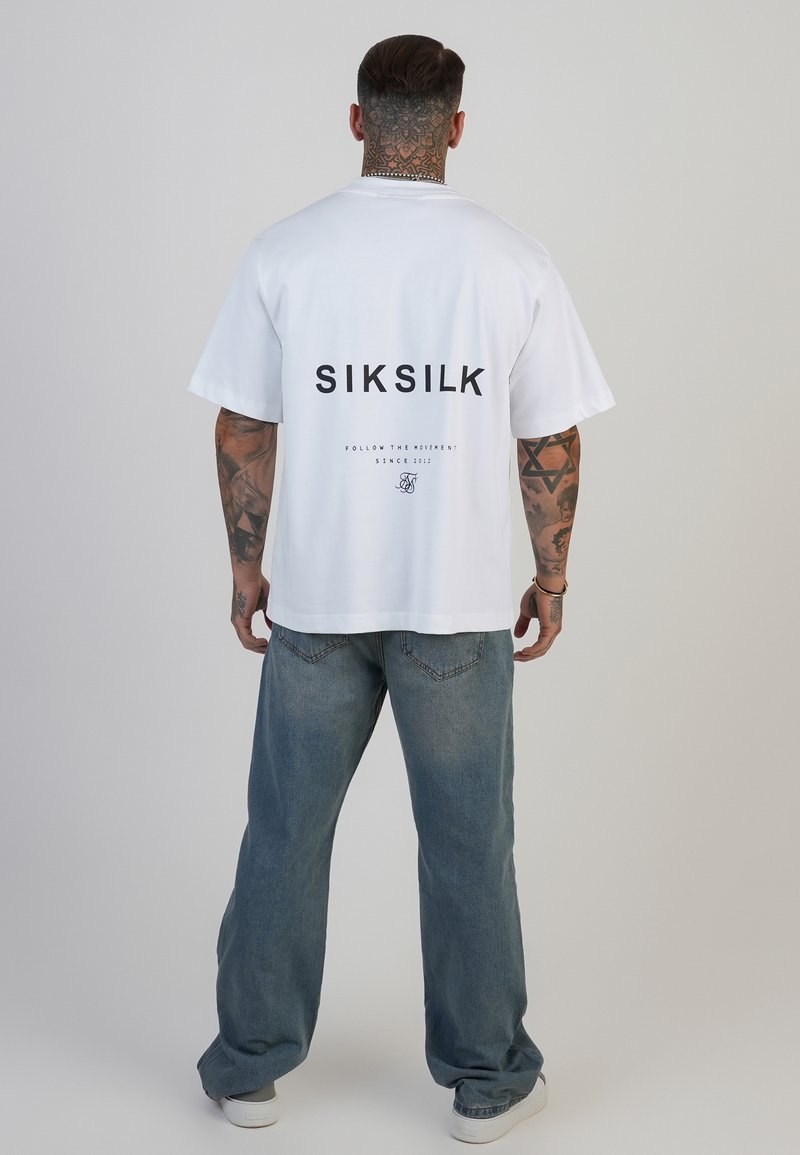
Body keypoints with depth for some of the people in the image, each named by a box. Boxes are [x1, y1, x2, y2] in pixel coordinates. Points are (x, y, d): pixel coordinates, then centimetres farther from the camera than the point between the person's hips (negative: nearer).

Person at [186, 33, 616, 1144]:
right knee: (468, 842, 12)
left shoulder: (286, 251, -4)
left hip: (315, 598, 1)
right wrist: (552, 574, 9)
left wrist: (245, 565, 11)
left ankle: (250, 1065, 28)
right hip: (461, 605, -1)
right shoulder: (514, 259, -6)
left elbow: (242, 429, -1)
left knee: (287, 830, 15)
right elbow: (553, 442, -3)